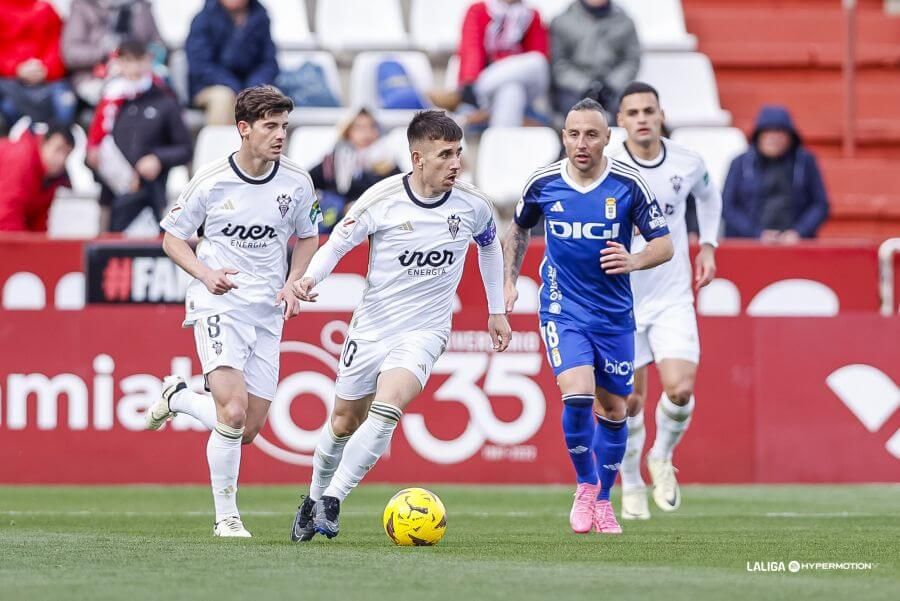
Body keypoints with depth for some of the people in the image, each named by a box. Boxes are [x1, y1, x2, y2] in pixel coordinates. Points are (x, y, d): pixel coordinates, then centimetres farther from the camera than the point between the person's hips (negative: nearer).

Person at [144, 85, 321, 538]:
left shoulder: (297, 182, 0)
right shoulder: (210, 182, -8)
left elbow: (308, 237, 17)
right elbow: (172, 237, 3)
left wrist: (293, 284, -1)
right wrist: (206, 275, -15)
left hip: (268, 312, 4)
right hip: (218, 304, -4)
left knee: (248, 430, 3)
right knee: (234, 412, -21)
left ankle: (178, 397, 32)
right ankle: (226, 517, -5)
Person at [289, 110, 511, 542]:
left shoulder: (473, 206, -7)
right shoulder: (381, 199, -14)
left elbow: (489, 245, 15)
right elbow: (338, 243, -3)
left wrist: (497, 311, 19)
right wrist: (310, 279, -23)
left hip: (425, 331, 0)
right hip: (372, 325, 0)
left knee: (388, 405, -25)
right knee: (344, 421, 12)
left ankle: (332, 500, -18)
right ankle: (315, 498, 37)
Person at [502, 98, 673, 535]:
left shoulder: (628, 184, -9)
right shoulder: (543, 183, -5)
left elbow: (664, 244, -6)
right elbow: (519, 229, 16)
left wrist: (633, 261, -25)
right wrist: (509, 280, 8)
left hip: (614, 313, 1)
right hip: (562, 309, -1)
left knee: (613, 408, 9)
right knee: (577, 394, -22)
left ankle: (602, 500, 29)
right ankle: (586, 485, 0)